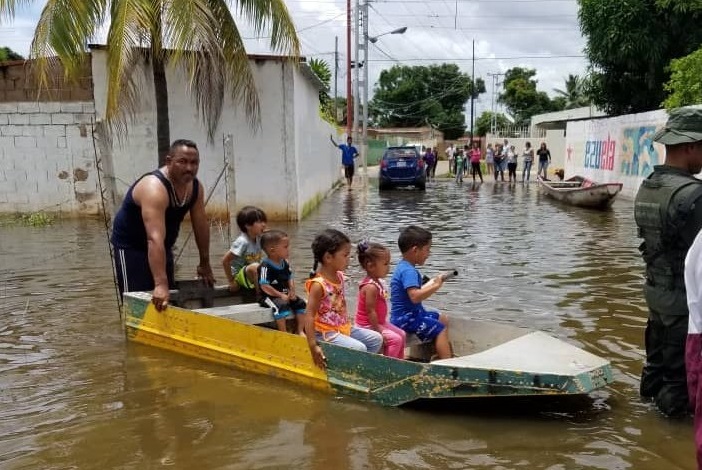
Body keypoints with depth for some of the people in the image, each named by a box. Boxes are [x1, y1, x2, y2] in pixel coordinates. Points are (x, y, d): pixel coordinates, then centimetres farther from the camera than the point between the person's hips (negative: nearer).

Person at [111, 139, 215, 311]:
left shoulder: (196, 187, -9)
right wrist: (160, 284, -52)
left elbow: (201, 225, 2)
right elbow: (155, 239, -44)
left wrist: (205, 264, 7)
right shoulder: (155, 188, -34)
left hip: (163, 247, 8)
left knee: (168, 300, 11)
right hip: (131, 246, -8)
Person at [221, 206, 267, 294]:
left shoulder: (258, 239, -2)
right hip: (238, 275, -8)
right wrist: (231, 281, -15)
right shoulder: (242, 241, -23)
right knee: (255, 267, -35)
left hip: (251, 273, 8)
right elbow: (225, 260, -22)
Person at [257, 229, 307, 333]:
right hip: (270, 296, -8)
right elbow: (264, 286, -21)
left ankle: (300, 331, 4)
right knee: (281, 305, -33)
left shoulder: (285, 263, 5)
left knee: (300, 303, -5)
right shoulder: (265, 266, -19)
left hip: (285, 294, 8)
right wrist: (280, 295, -22)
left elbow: (290, 278, 16)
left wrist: (292, 291, -3)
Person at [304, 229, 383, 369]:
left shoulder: (339, 276, 4)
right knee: (359, 348, -23)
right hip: (326, 333, -9)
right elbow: (309, 315, -25)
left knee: (376, 338, 8)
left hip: (344, 328, 9)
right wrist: (313, 347, -30)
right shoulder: (318, 284, -22)